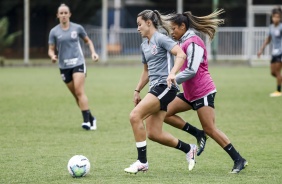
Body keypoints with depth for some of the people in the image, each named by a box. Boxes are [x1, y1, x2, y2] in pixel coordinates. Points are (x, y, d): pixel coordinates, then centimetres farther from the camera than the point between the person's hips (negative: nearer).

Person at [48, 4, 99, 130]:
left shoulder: (77, 28, 2)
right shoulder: (54, 32, 2)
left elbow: (88, 41, 16)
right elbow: (51, 49, 4)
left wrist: (93, 52, 1)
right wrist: (52, 56, -18)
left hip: (78, 63, -2)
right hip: (64, 66, 2)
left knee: (80, 92, -17)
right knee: (76, 95, 4)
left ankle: (86, 120, -21)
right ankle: (91, 118, 17)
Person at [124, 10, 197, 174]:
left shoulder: (160, 39, -7)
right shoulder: (144, 45, 19)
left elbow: (181, 54, -20)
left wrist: (172, 74, -33)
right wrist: (137, 90, 25)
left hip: (165, 86, -9)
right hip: (155, 87, 9)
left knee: (135, 116, -20)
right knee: (153, 134, 2)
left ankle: (142, 162, -13)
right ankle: (188, 149, 21)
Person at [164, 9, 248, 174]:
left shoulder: (193, 42, -16)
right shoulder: (184, 42, 15)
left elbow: (191, 71, -23)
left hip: (203, 92, -10)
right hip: (190, 93, 10)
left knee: (210, 129, -10)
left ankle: (239, 160, -4)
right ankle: (198, 134, 7)